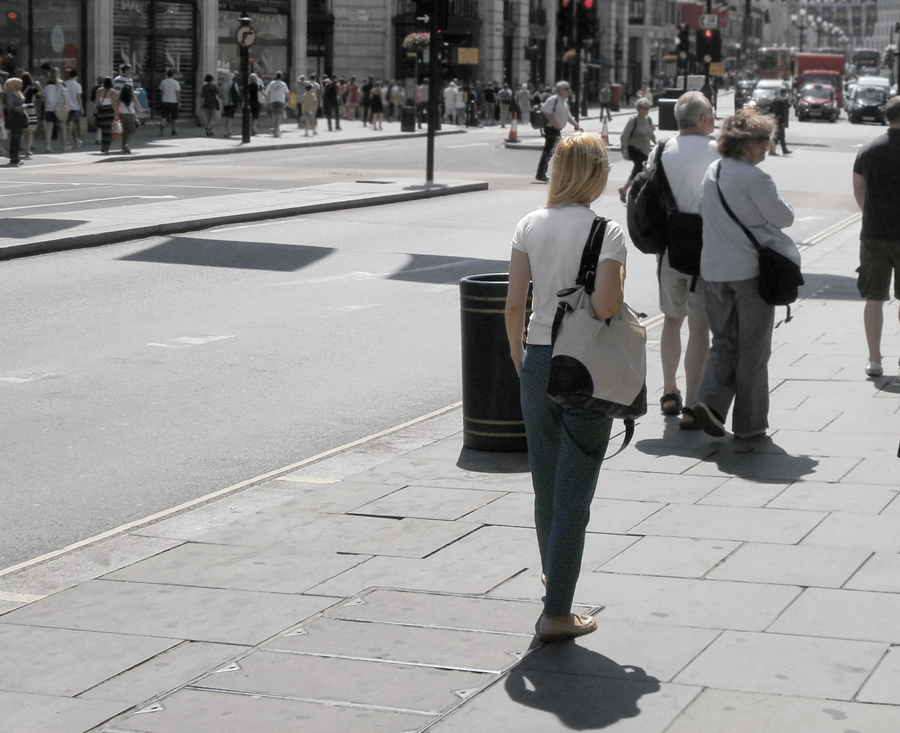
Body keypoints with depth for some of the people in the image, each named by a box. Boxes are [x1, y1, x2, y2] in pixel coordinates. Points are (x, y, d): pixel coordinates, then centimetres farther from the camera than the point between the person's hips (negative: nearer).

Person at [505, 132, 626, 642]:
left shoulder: (531, 226, 3)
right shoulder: (606, 232, -12)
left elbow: (515, 304, 2)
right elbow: (605, 306, -21)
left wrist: (519, 359, 15)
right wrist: (621, 290, 1)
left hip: (538, 361, 5)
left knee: (546, 489, 17)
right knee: (574, 494, 2)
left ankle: (556, 594, 33)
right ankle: (557, 614, 4)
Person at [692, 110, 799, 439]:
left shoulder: (711, 173, 7)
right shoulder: (754, 178, -17)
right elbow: (784, 218, -9)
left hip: (713, 272, 6)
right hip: (750, 272, -6)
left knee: (724, 342, 16)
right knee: (753, 349, 5)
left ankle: (710, 400, -5)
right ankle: (748, 422, 11)